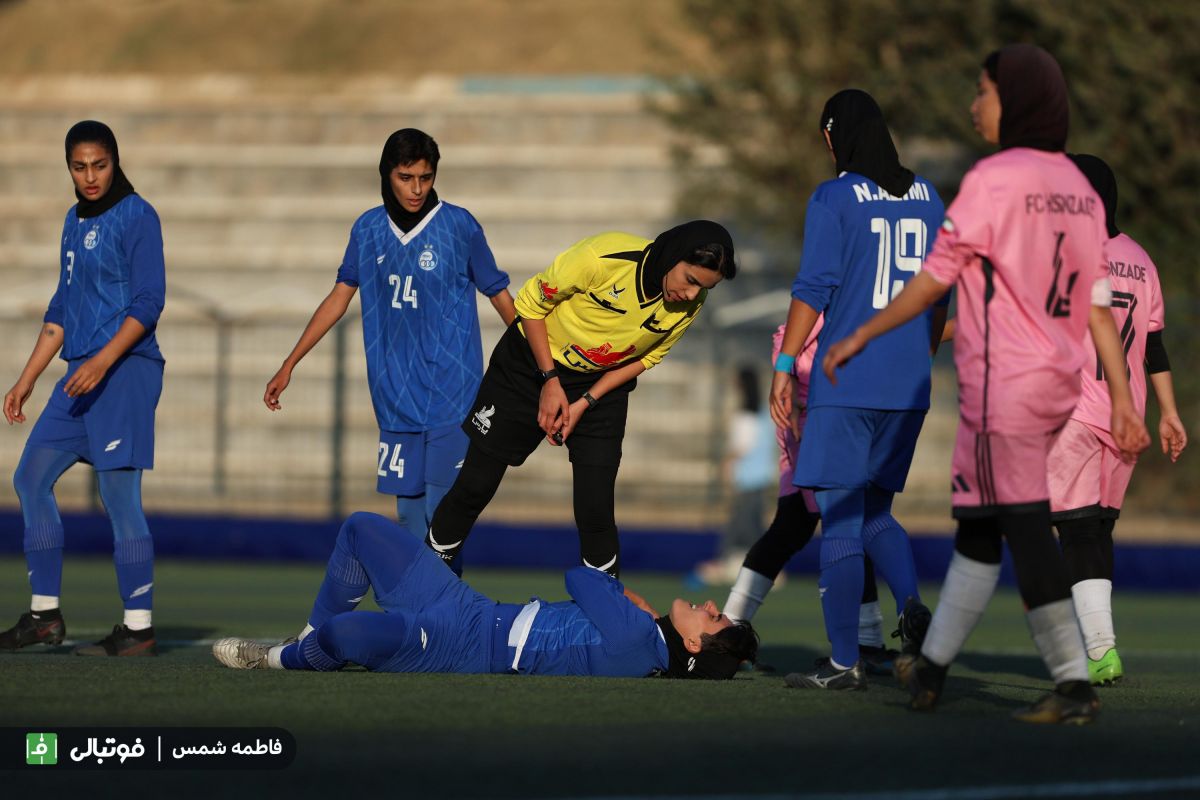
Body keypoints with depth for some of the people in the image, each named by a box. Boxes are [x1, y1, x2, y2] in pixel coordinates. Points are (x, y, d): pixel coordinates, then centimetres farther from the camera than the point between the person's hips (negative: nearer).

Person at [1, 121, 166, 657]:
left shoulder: (136, 217, -7)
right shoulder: (75, 221, 17)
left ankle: (138, 629, -7)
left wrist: (103, 360, -24)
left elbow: (149, 302, -14)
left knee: (118, 493, -11)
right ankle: (45, 615, 14)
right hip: (81, 372, 9)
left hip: (125, 370, -9)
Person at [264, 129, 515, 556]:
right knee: (408, 511, 5)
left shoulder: (459, 226, -3)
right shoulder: (368, 229, 7)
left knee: (443, 514, -10)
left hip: (451, 391, -4)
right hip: (396, 398, 4)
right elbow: (339, 297, 15)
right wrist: (288, 366, 14)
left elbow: (500, 296, 4)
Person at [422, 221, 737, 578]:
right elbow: (531, 303, -17)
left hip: (602, 384, 2)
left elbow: (646, 357, -1)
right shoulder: (605, 257, -32)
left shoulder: (688, 306, -19)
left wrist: (586, 402, -12)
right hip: (530, 363, -2)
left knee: (596, 508, -7)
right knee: (475, 484, 5)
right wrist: (551, 381, -17)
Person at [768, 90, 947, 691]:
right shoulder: (926, 197, 11)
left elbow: (813, 288, -11)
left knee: (839, 519, -1)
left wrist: (785, 365, -7)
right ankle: (911, 604, -9)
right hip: (909, 385, 6)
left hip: (845, 384, -6)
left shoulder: (833, 200, -6)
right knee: (875, 512, 17)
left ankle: (845, 661, -4)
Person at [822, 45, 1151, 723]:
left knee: (1027, 529, -6)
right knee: (978, 523, 16)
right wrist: (1122, 400, 8)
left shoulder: (994, 179, -13)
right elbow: (1099, 305, 8)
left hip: (1003, 383, -8)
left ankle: (1075, 685, -8)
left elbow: (934, 281, -11)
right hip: (1059, 386, 8)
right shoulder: (1079, 189, 10)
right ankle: (932, 668, 25)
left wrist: (861, 337, -1)